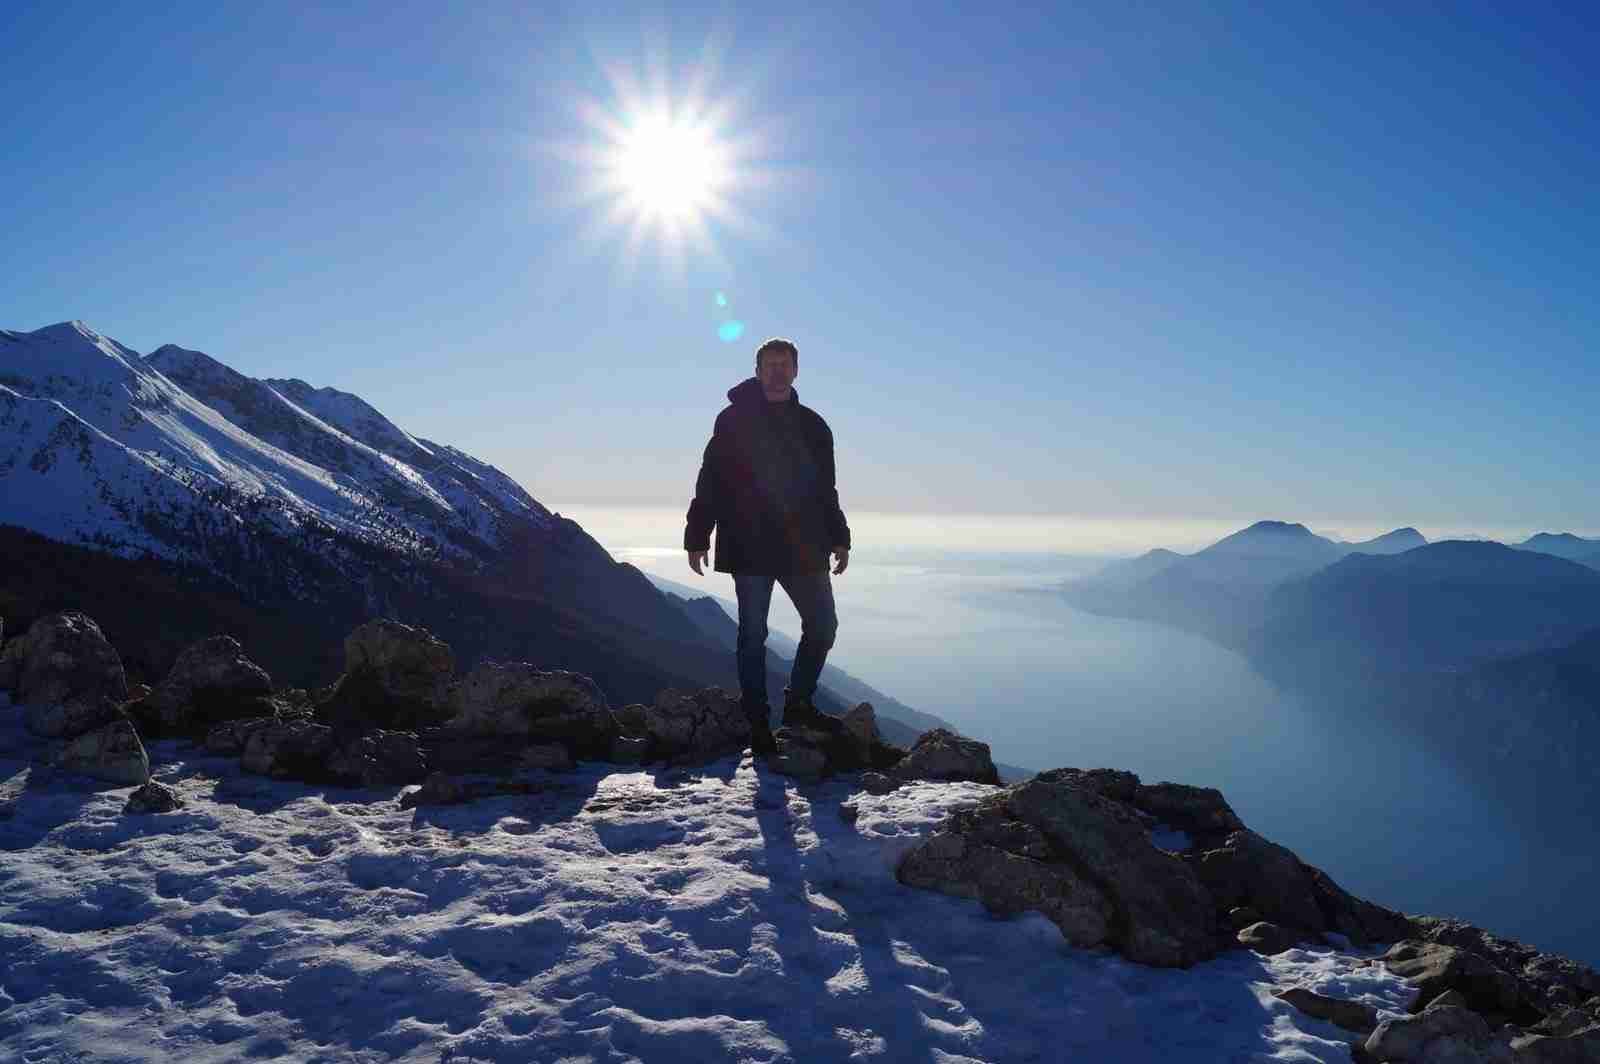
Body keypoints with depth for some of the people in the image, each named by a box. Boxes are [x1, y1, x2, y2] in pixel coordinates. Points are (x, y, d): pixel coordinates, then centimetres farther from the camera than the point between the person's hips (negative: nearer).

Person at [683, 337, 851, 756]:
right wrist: (698, 537, -6)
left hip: (804, 548, 4)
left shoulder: (812, 425, 11)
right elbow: (710, 482, -2)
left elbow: (826, 489, 18)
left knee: (823, 626, 4)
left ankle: (798, 702, 22)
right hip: (750, 547, -4)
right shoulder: (735, 420, 0)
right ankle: (758, 722, 11)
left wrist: (838, 538, 15)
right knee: (753, 635, 2)